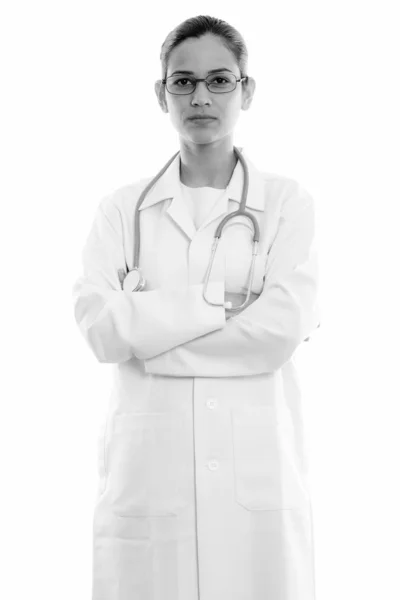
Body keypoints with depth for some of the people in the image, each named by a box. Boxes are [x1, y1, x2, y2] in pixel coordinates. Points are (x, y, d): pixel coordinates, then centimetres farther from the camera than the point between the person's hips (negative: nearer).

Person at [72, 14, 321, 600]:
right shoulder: (122, 208, 8)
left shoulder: (287, 201, 3)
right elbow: (99, 325, -5)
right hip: (148, 463, 1)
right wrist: (220, 305, -11)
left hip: (256, 464, -1)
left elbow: (282, 330, -10)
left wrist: (146, 334, -7)